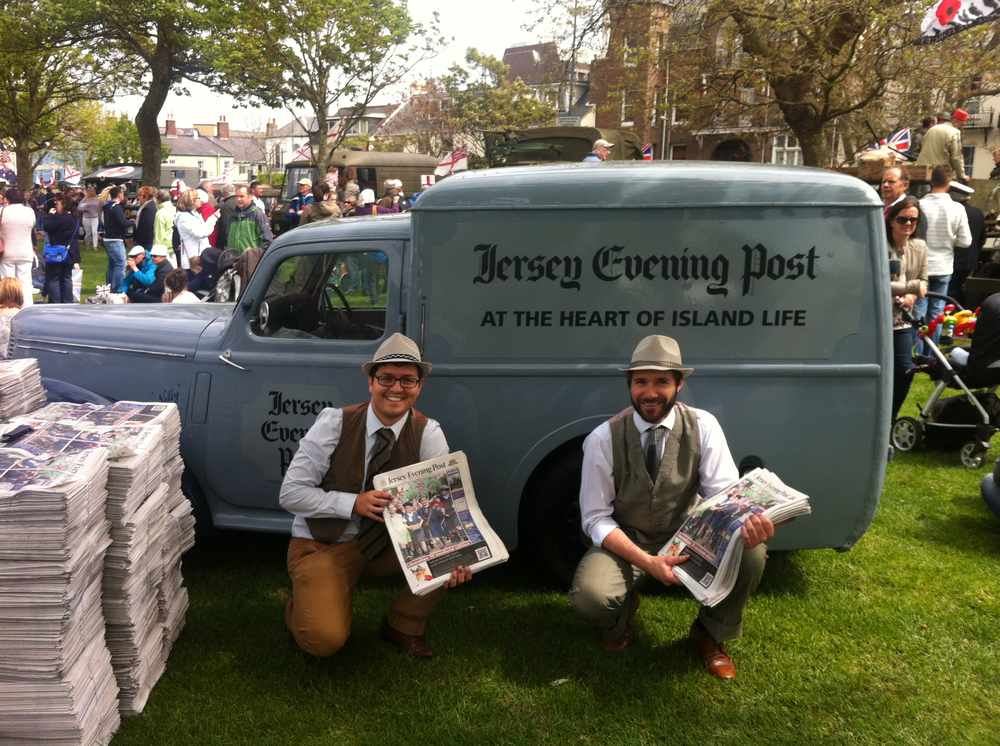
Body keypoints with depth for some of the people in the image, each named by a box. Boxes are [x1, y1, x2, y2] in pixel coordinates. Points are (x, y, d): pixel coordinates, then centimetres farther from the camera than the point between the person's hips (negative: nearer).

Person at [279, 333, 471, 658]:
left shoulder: (427, 433, -10)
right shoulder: (335, 422, -16)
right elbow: (290, 493, -15)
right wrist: (354, 503, -28)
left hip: (386, 543, 3)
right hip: (322, 545, -3)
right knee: (325, 639, -25)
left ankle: (404, 625, 3)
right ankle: (303, 605, 12)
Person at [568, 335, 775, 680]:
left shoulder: (703, 427, -11)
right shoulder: (602, 439, -15)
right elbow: (596, 519, -14)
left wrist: (747, 524, -41)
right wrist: (646, 562, -30)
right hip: (624, 543, -1)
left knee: (749, 552, -27)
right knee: (588, 595, -32)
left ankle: (712, 632, 2)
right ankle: (623, 608, 9)